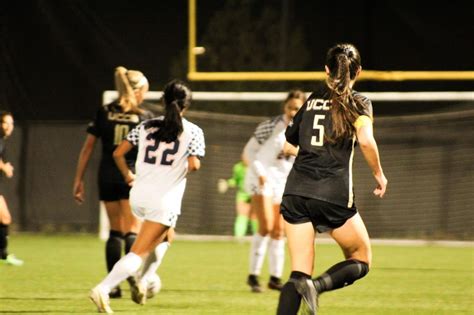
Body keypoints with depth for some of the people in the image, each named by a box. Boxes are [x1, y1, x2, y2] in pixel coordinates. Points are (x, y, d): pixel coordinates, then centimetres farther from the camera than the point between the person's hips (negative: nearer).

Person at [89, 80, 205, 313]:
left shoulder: (146, 126, 7)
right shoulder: (193, 132, -4)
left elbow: (118, 153, 4)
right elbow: (193, 165, -15)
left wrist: (128, 175, 20)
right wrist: (187, 167, 9)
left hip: (139, 196, 5)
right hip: (164, 201, -5)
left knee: (163, 238, 32)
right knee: (139, 253, -6)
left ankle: (141, 281, 20)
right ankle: (103, 289, -23)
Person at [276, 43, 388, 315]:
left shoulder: (313, 99, 15)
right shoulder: (359, 103, 2)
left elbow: (291, 137, 25)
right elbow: (366, 140, -15)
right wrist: (379, 175, -2)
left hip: (296, 191, 4)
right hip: (333, 194, -4)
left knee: (299, 273, 4)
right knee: (361, 261, 13)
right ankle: (316, 286, -15)